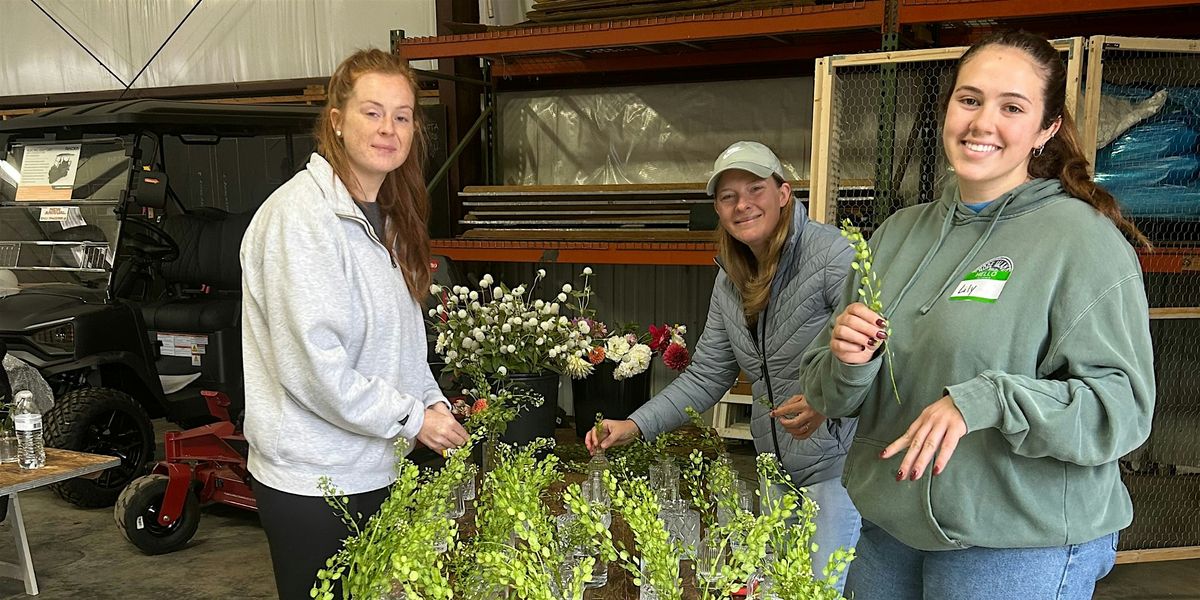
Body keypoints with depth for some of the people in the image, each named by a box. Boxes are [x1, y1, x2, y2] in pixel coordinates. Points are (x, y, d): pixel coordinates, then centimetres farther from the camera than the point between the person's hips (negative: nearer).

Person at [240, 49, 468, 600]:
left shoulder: (382, 218, 11)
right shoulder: (301, 214, -18)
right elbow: (311, 364, -24)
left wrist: (433, 401, 3)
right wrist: (412, 418, -17)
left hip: (373, 471, 9)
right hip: (313, 483, -8)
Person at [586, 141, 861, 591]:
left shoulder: (831, 254, -16)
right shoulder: (730, 282, 6)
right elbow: (706, 377, 8)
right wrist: (634, 427, -1)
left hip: (837, 463, -7)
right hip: (776, 466, 7)